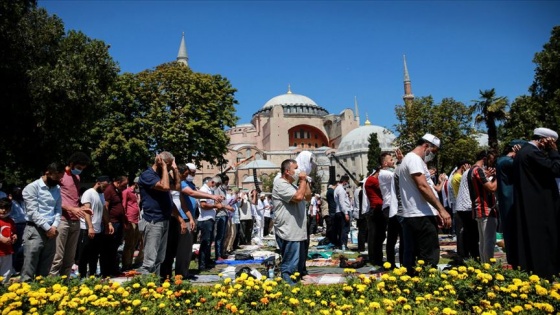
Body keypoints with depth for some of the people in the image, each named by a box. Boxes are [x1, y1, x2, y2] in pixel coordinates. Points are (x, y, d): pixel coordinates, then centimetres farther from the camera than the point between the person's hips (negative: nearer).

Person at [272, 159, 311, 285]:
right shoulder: (280, 184, -13)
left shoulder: (292, 185, 20)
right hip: (288, 233, -10)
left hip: (298, 231, 10)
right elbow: (298, 197, -25)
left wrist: (305, 181, 11)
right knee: (289, 266, -4)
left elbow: (308, 197, 21)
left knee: (299, 264, 18)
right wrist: (303, 180, -12)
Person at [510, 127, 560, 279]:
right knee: (541, 243, -2)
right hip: (538, 207, -10)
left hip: (527, 206, 10)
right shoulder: (533, 152, -16)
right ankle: (542, 275, 4)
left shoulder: (524, 151, 15)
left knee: (529, 242, 13)